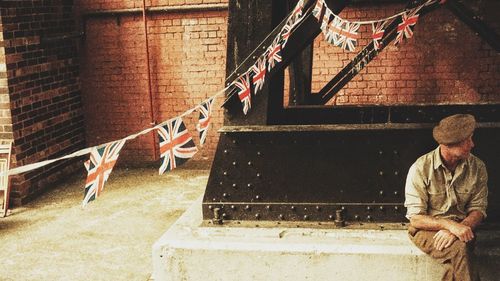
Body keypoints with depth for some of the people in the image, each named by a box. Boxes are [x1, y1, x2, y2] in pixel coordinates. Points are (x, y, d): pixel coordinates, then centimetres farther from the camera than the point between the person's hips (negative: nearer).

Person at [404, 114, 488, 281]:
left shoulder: (477, 168, -2)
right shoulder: (421, 169, -13)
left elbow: (478, 210, 0)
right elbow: (415, 217, -13)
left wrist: (458, 228, -21)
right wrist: (449, 225, -28)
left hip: (460, 228, 2)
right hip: (426, 228, -2)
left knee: (456, 264, -32)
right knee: (459, 250, -33)